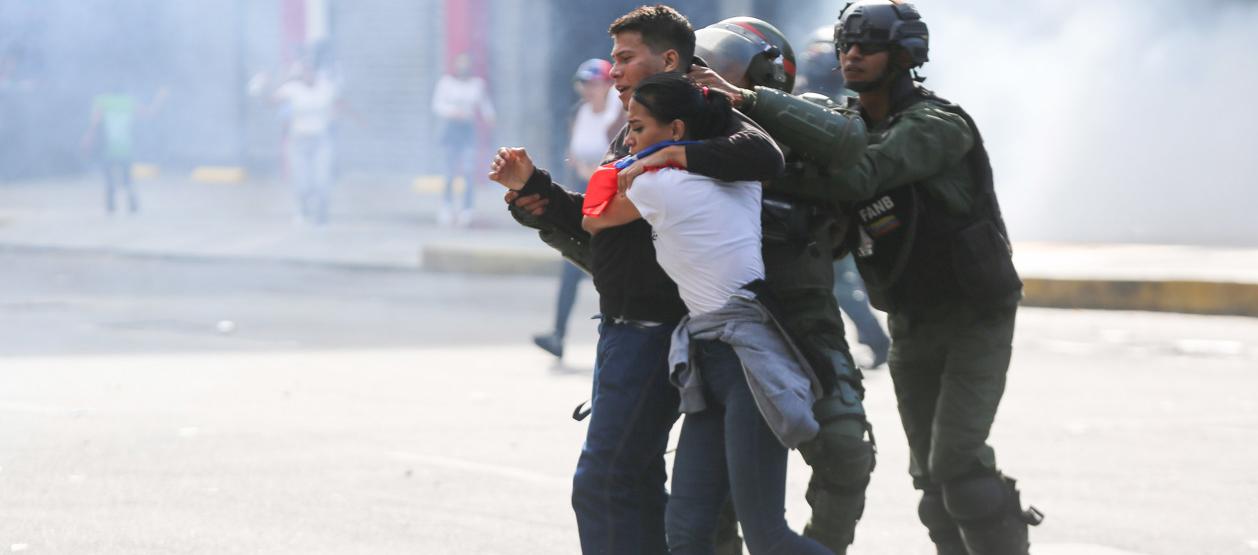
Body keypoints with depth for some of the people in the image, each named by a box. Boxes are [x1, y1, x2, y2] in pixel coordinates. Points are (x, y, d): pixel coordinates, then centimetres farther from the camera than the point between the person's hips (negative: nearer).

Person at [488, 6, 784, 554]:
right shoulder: (632, 134, 19)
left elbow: (762, 157, -32)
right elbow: (598, 222, 20)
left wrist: (664, 159, -30)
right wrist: (531, 188, 8)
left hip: (658, 326, -11)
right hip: (622, 326, 11)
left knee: (601, 483, -13)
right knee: (636, 481, 17)